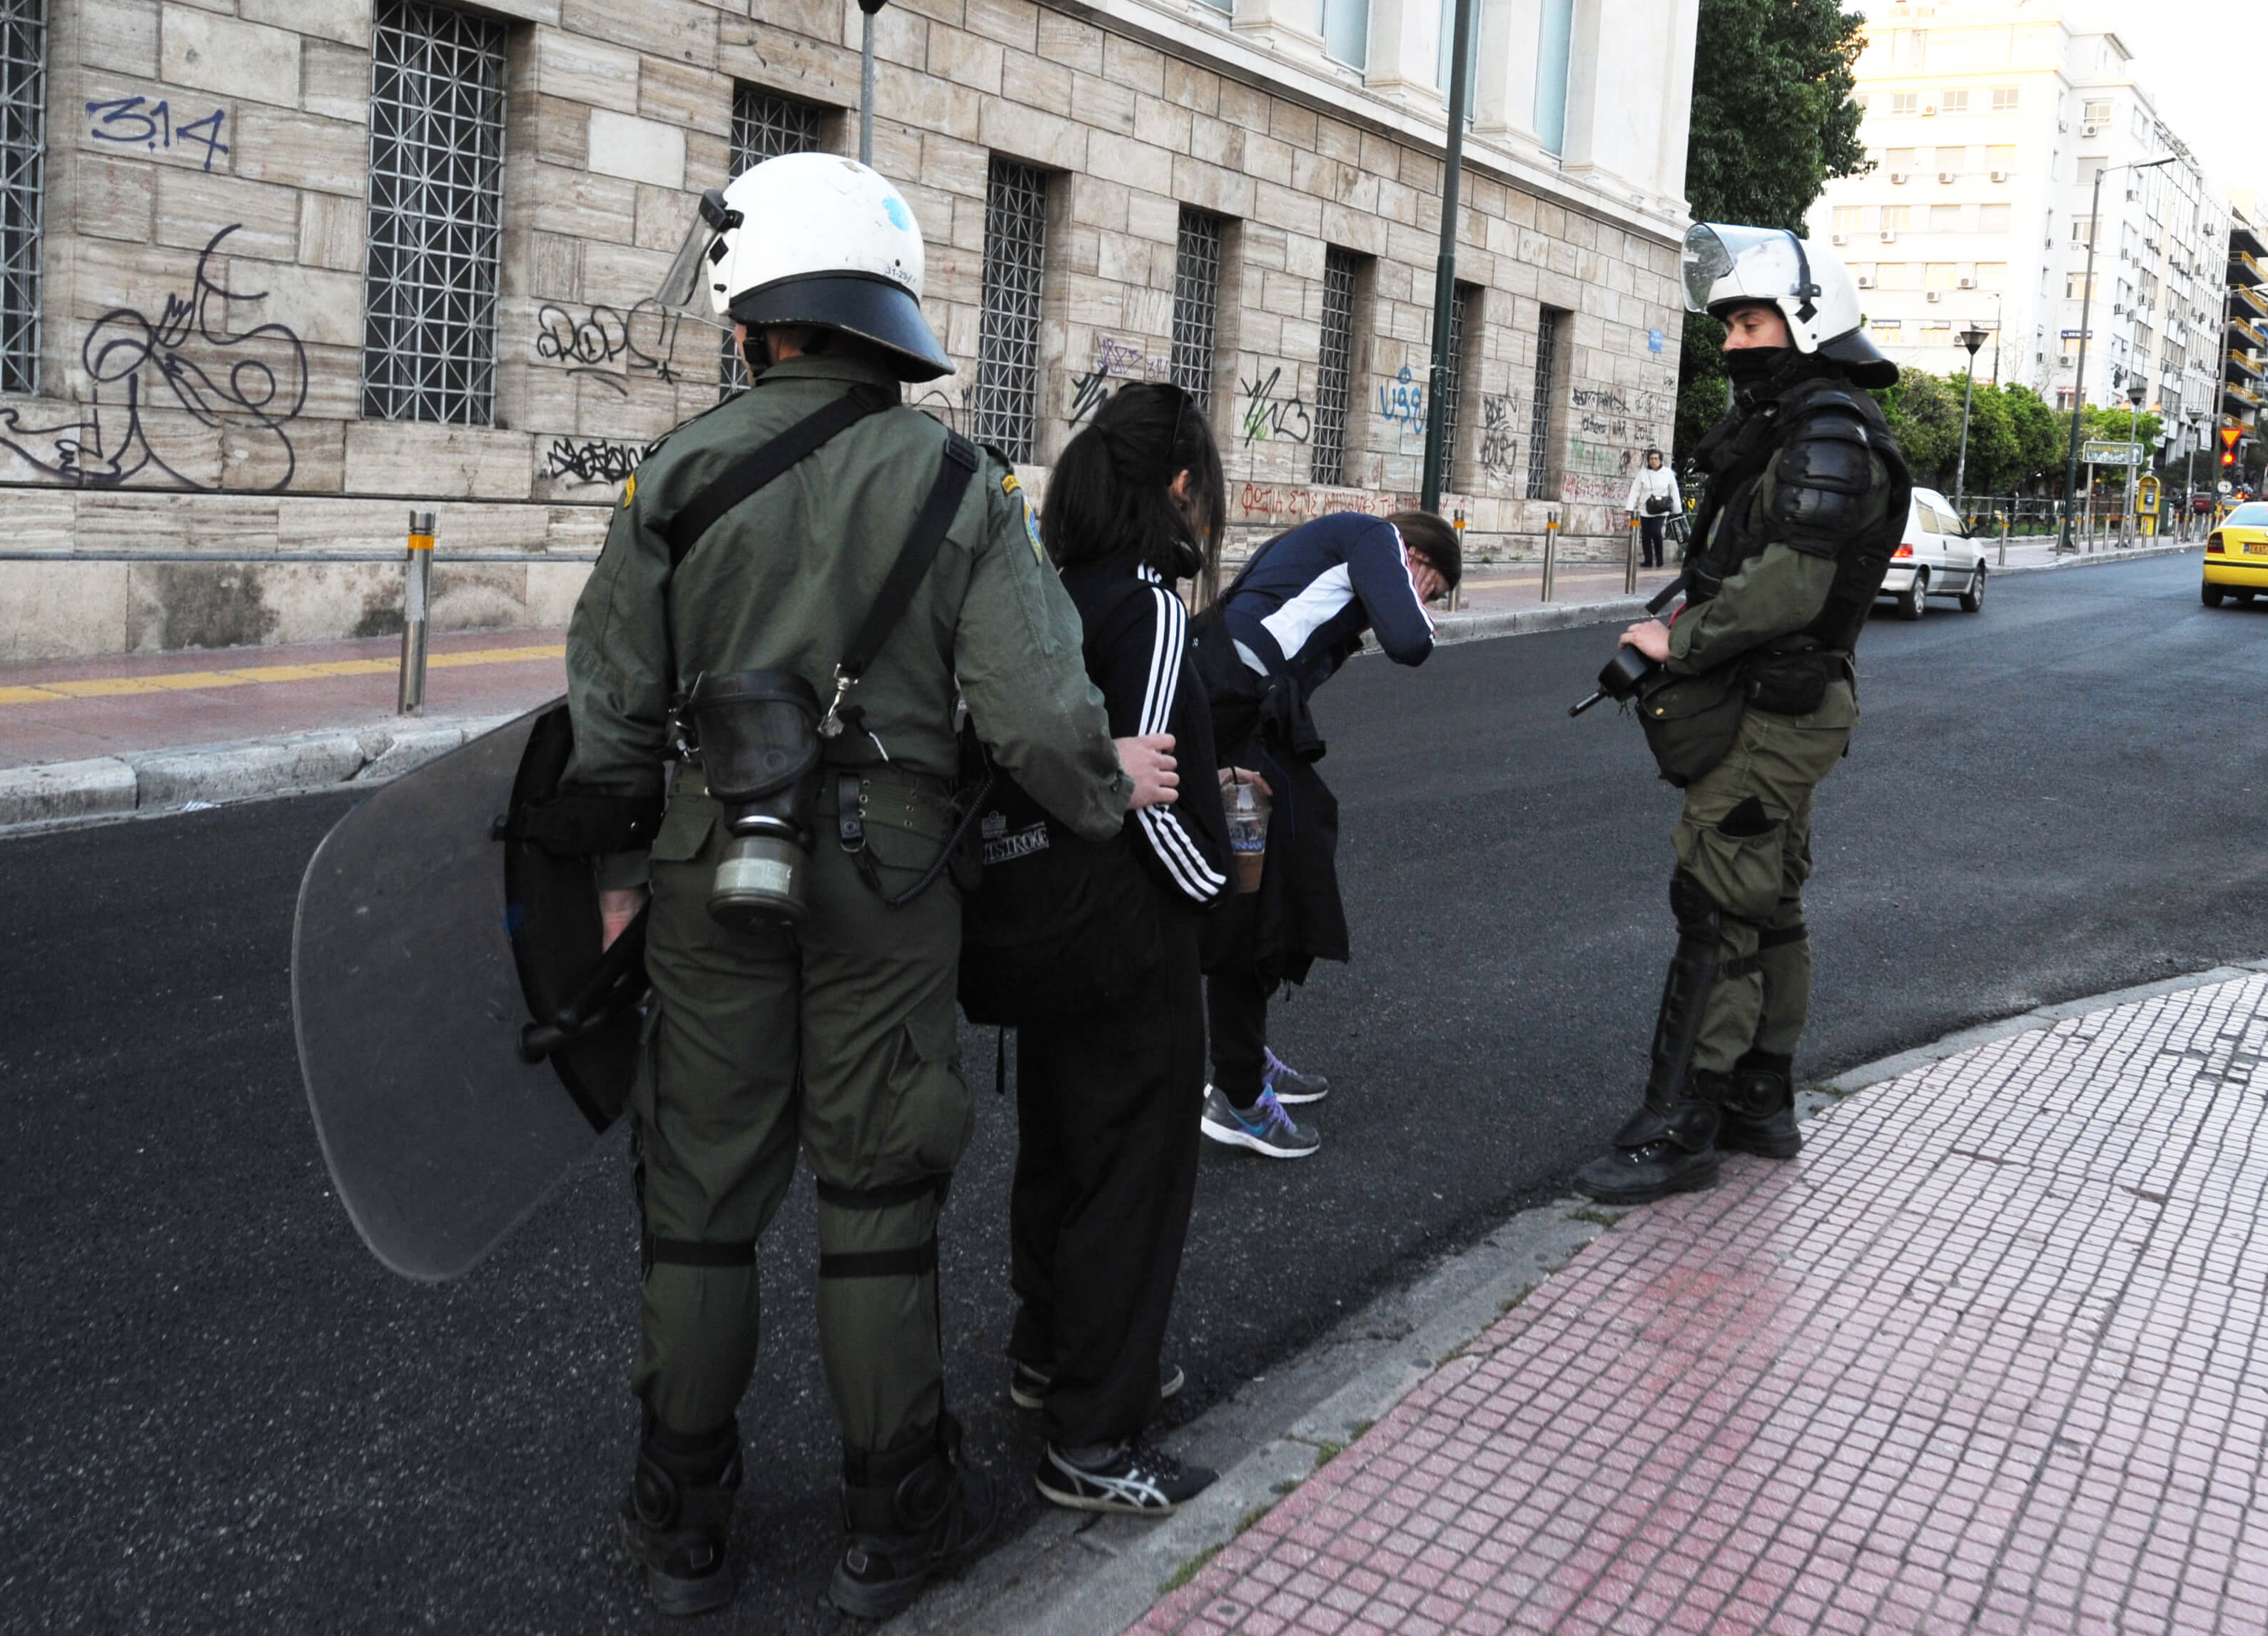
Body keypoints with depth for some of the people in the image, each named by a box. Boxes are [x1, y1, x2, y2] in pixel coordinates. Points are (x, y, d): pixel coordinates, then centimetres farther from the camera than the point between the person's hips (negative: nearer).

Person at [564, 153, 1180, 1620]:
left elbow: (613, 711, 0)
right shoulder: (956, 481, -6)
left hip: (710, 866, 1)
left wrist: (619, 870, 13)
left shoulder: (680, 475, -4)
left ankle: (684, 1526, 26)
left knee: (701, 1196, 13)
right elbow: (1034, 713, -13)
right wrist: (1109, 785, 6)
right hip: (882, 881, -1)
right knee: (878, 1201, 11)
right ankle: (895, 1523, 25)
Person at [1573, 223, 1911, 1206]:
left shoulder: (1829, 433, -16)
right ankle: (1762, 1106, 26)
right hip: (1774, 709, 11)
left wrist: (1680, 643, -16)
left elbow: (1788, 587, -25)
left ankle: (1677, 1132, -3)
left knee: (1718, 913, -8)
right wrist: (1687, 628, 4)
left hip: (1769, 715, -11)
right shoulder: (1791, 426, 17)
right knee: (1766, 908, 15)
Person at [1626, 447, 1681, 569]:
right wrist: (1630, 507, -6)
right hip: (1645, 510, 2)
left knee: (1656, 531, -19)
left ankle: (1659, 558, -2)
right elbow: (1635, 491, 1)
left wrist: (1677, 510, 8)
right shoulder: (1642, 473, 1)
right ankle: (1648, 560, 14)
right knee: (1645, 536, 2)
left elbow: (1674, 492, 7)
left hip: (1661, 510, -2)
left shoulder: (1668, 473, 1)